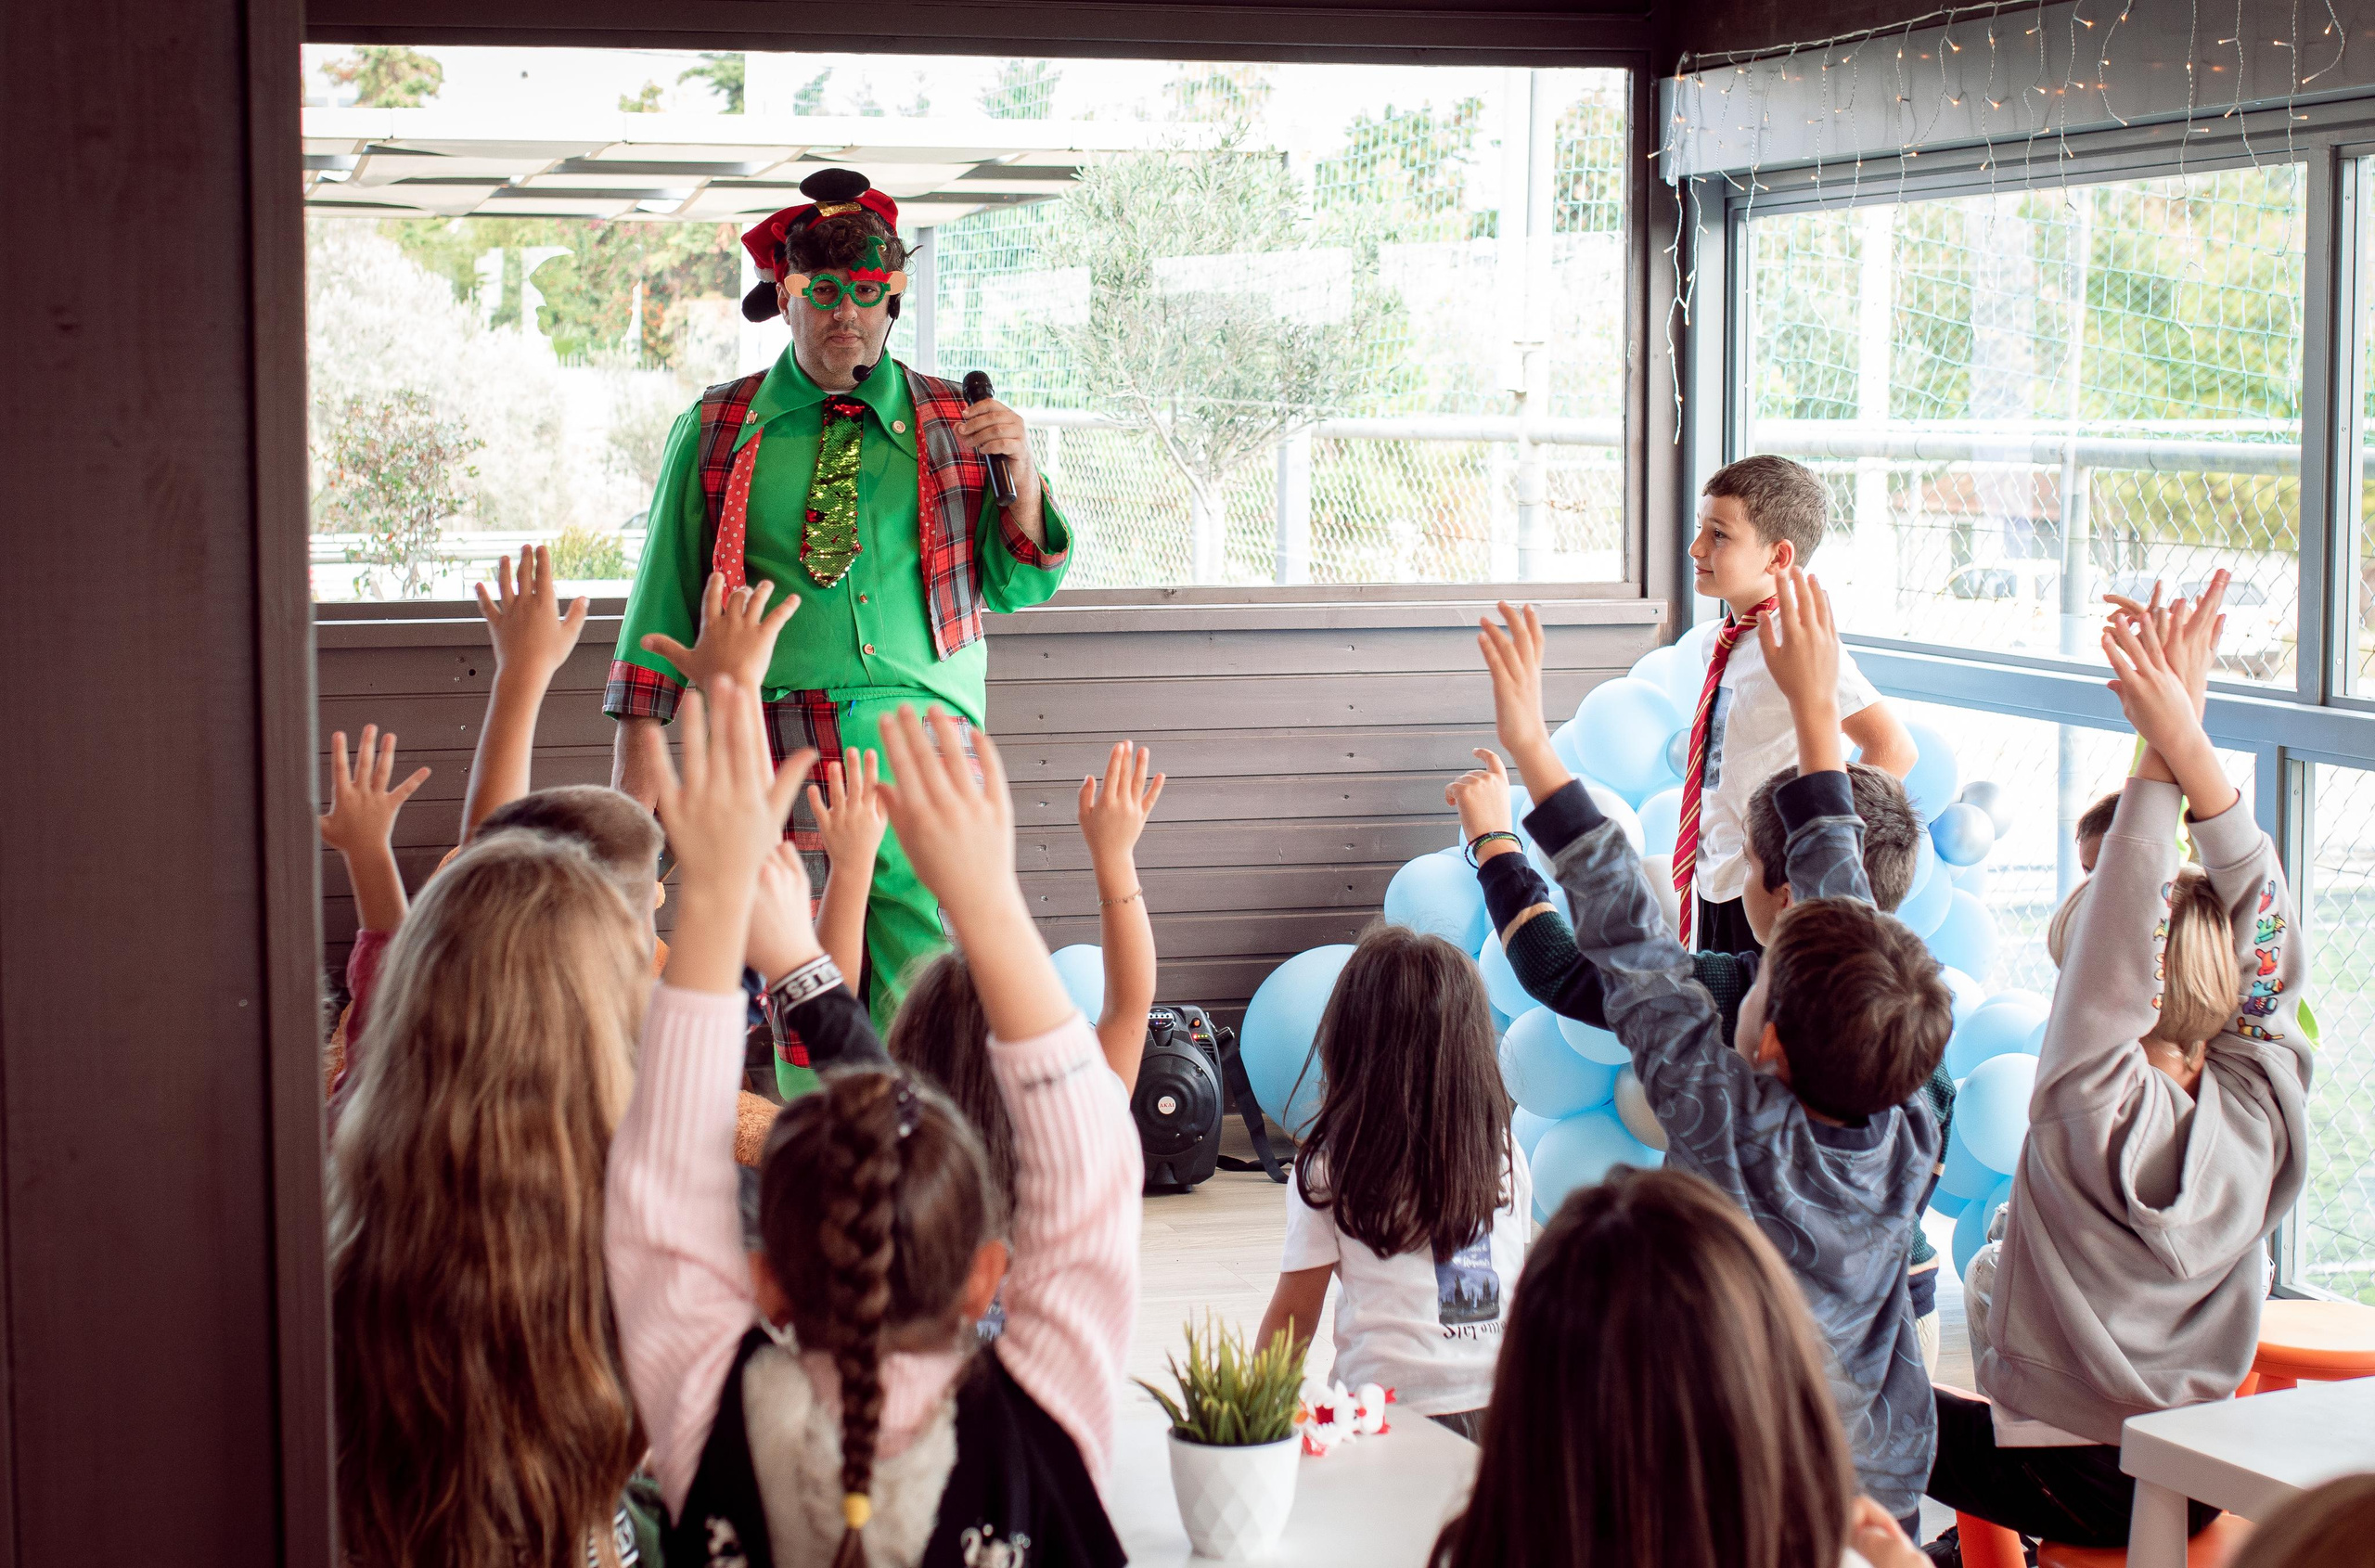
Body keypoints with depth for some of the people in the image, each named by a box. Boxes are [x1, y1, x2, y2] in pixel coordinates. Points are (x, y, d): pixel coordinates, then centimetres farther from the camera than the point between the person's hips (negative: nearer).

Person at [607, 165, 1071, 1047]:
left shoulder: (952, 423, 11)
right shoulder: (717, 429, 10)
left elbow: (1017, 588, 11)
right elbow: (668, 585, 10)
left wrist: (1020, 473, -5)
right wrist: (642, 731, 3)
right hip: (774, 755, 0)